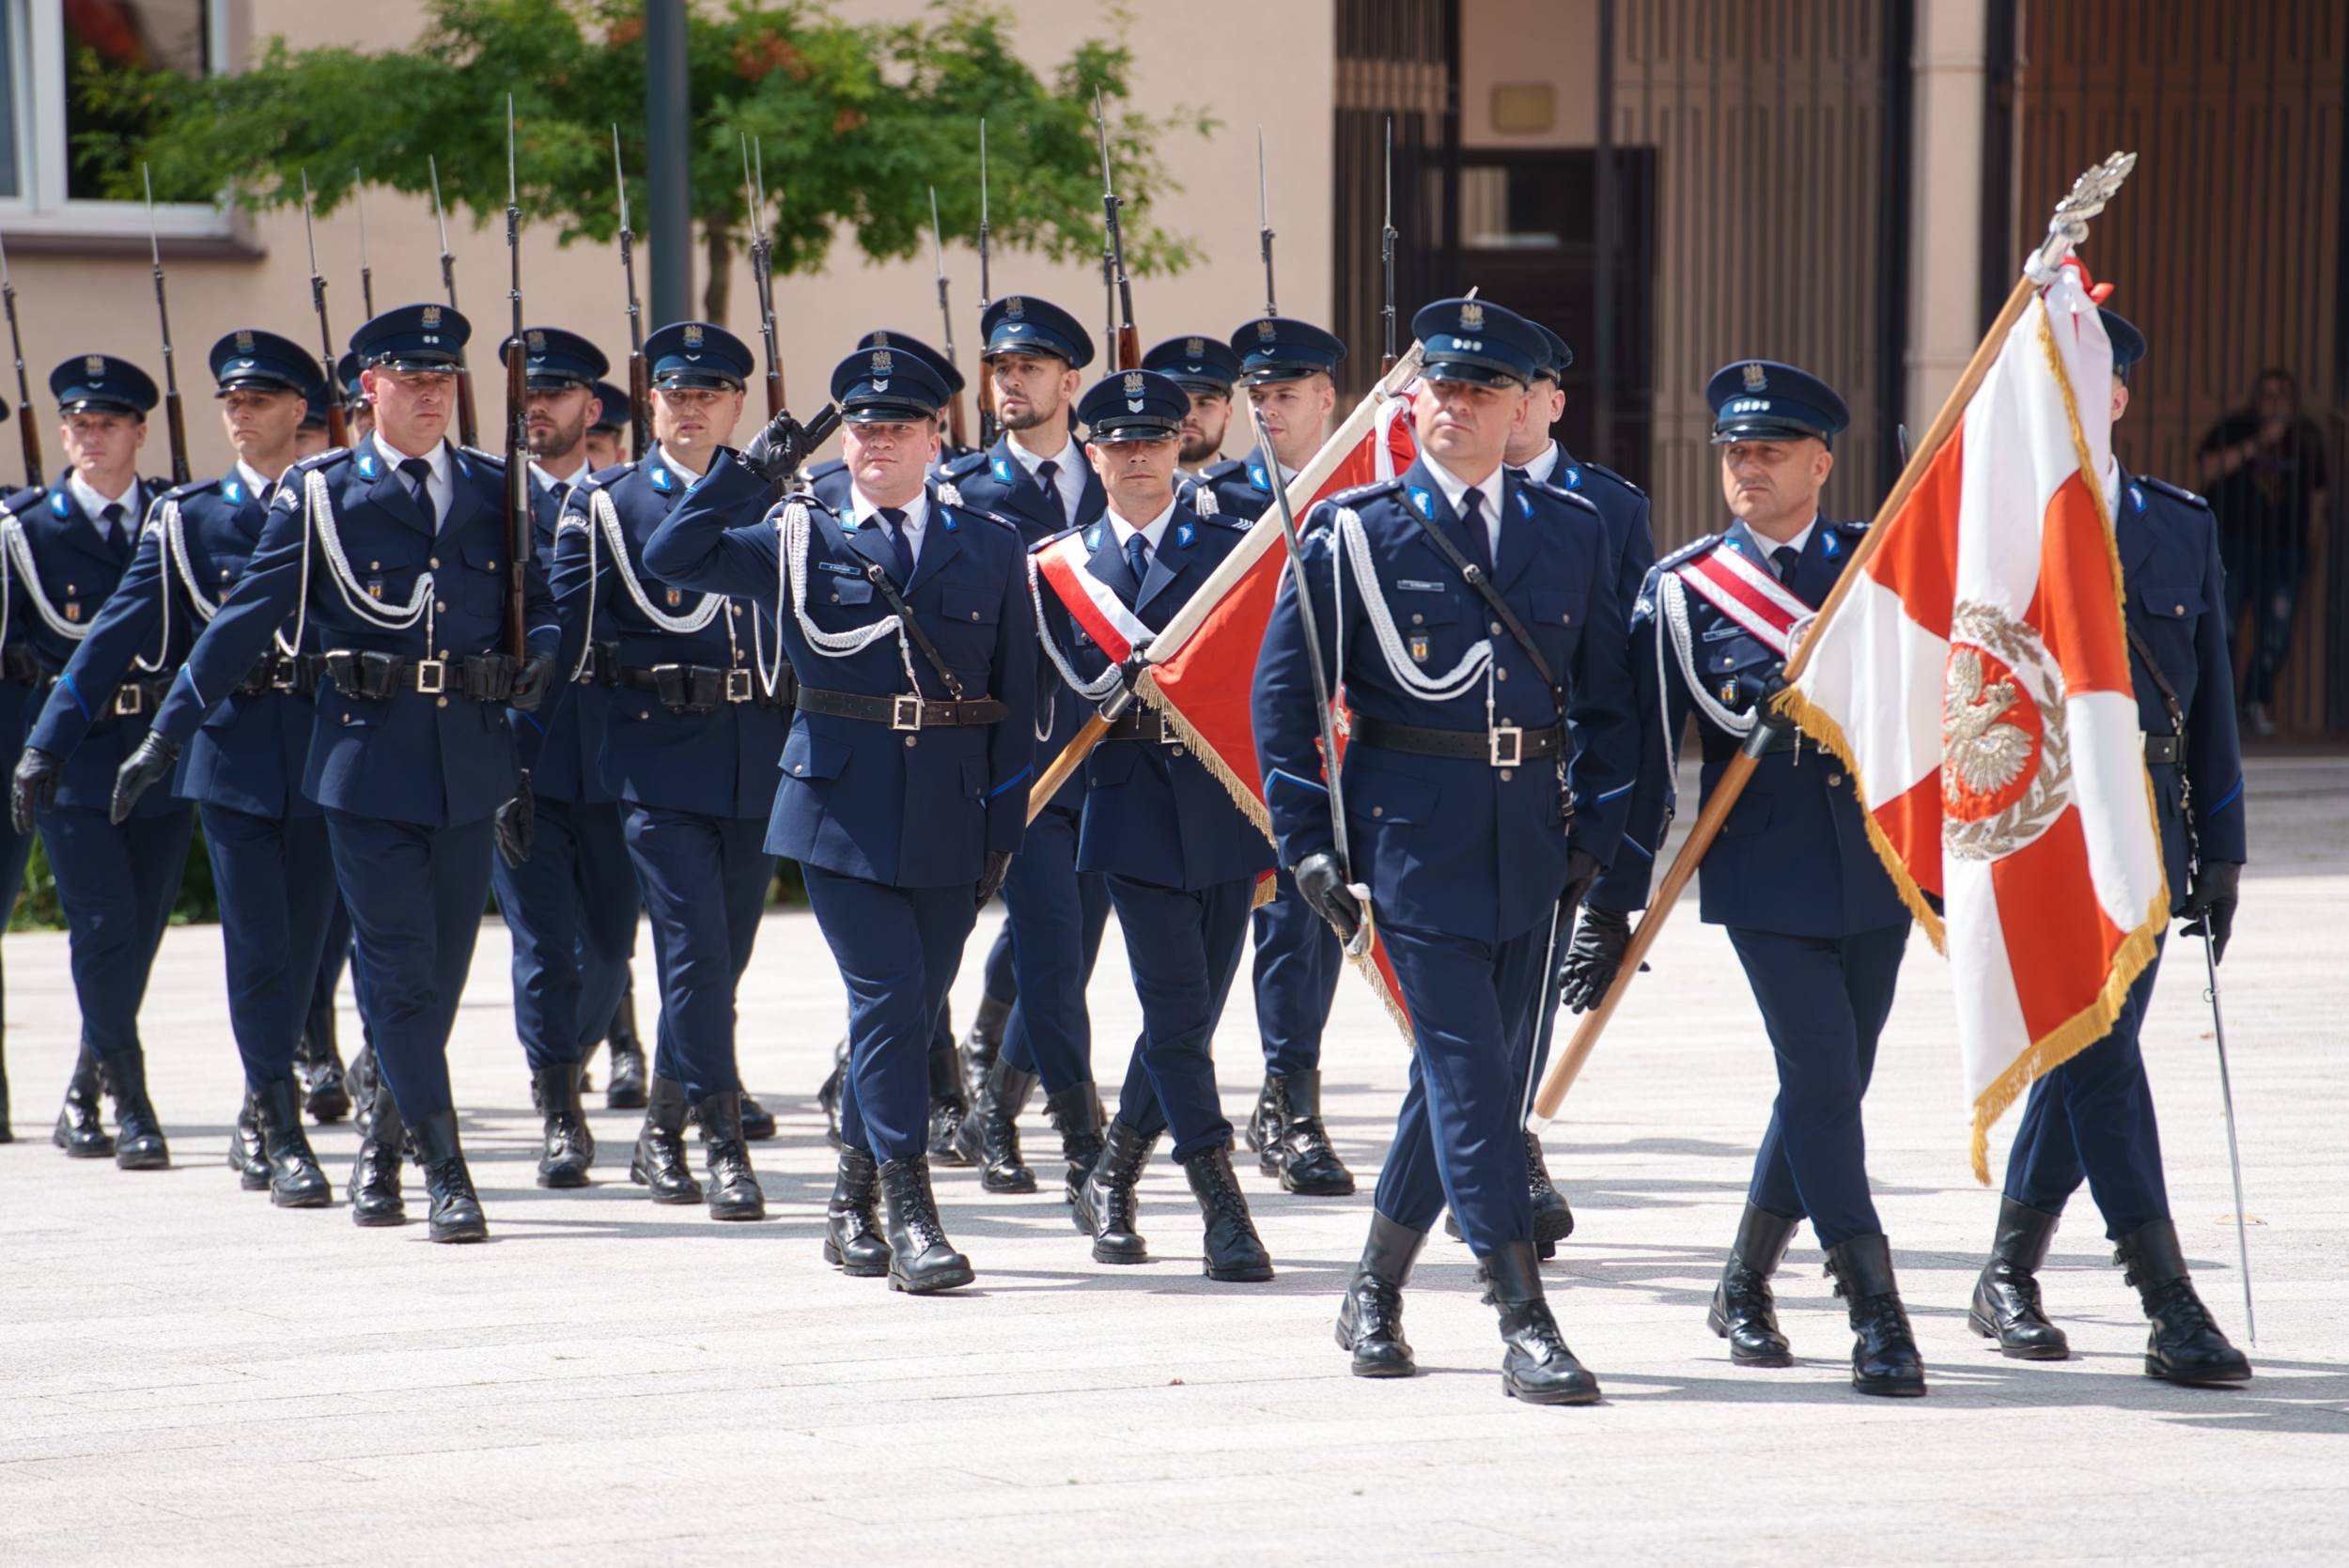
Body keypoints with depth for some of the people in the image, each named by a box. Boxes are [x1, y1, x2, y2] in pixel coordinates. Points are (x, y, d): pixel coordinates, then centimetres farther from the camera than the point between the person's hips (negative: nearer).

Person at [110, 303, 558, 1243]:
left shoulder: (496, 493, 12)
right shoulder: (319, 494, 3)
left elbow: (542, 601, 19)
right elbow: (245, 619, 2)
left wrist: (539, 652, -6)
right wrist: (169, 732, -2)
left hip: (473, 762, 3)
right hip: (368, 754, -3)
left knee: (442, 967, 8)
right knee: (399, 965, -7)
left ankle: (382, 1146, 26)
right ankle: (445, 1171, -5)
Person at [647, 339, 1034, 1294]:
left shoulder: (991, 551, 9)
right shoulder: (798, 541, 6)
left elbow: (1015, 700, 9)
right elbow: (670, 559, -2)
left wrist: (1004, 825, 4)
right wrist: (751, 472, -7)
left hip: (949, 813, 2)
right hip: (843, 807, -2)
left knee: (910, 1009, 8)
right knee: (888, 996, -11)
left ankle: (853, 1204, 23)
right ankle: (908, 1212, -10)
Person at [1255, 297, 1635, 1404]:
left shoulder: (1572, 533, 9)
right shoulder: (1354, 532, -1)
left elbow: (1604, 695, 15)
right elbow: (1283, 692, 1)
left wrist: (1593, 835, 7)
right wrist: (1307, 843, -4)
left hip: (1528, 843, 4)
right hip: (1414, 836, -4)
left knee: (1473, 1069, 9)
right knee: (1467, 1067, -11)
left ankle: (1376, 1291, 26)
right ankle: (1524, 1322, -12)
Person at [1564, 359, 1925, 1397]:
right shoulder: (1681, 588, 1)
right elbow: (1645, 751, 0)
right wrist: (1614, 905, -2)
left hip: (1876, 866, 3)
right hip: (1764, 875, -3)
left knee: (1832, 1085, 9)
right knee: (1822, 1078, -11)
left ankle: (1745, 1288, 26)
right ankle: (1875, 1315, -7)